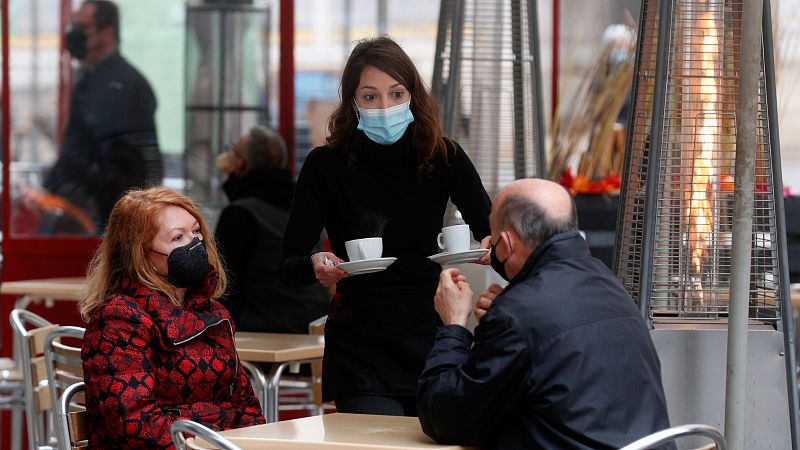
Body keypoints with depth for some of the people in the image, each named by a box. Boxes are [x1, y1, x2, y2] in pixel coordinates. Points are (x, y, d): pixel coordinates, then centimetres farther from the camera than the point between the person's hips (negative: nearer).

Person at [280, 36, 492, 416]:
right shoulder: (327, 165, -7)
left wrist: (492, 246, -24)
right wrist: (315, 267, -29)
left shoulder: (442, 157, -1)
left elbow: (489, 227, 0)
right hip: (360, 349, -3)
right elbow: (289, 265, -6)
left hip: (430, 338, 3)